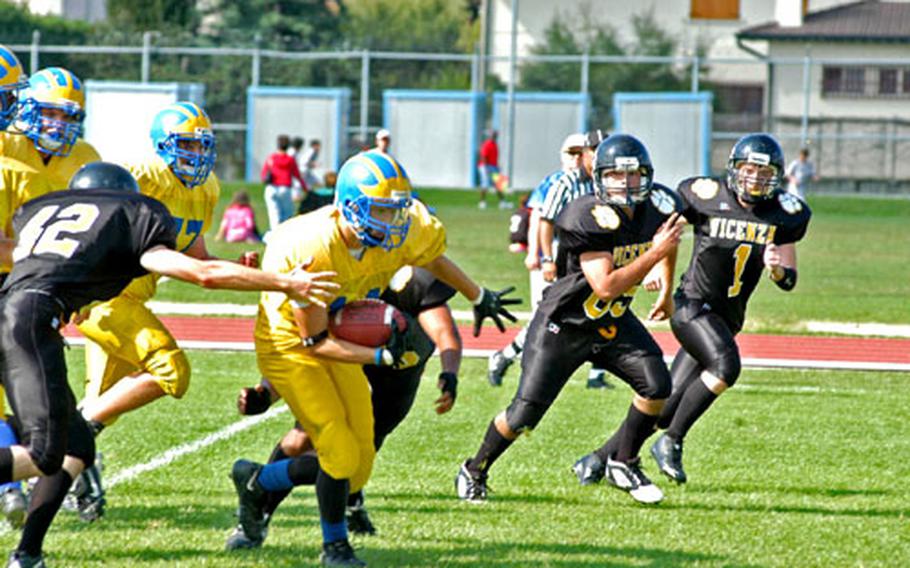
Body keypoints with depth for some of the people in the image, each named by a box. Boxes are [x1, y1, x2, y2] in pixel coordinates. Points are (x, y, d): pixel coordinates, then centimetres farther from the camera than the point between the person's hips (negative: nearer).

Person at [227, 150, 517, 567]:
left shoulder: (399, 234, -16)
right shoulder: (311, 250, -33)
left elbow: (433, 258, 10)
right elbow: (314, 342, -26)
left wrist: (479, 298, 24)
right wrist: (381, 357, -35)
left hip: (341, 337, 7)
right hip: (290, 343, -7)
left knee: (357, 467, 3)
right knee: (341, 452, -15)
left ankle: (256, 482, 25)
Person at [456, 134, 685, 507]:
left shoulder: (657, 207, -8)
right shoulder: (590, 219, -28)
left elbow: (668, 241, 19)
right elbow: (605, 286, -32)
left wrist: (667, 294, 26)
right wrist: (654, 253, -33)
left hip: (612, 322, 6)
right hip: (563, 323, -6)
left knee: (656, 385, -13)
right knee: (525, 414, -6)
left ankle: (623, 465, 9)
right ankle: (474, 471, 20)